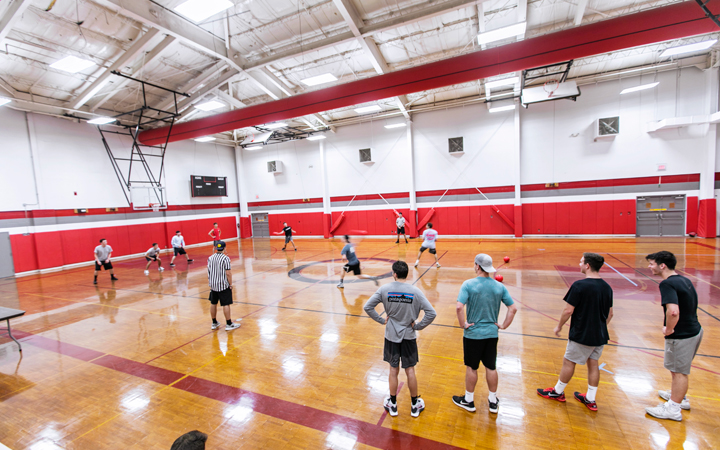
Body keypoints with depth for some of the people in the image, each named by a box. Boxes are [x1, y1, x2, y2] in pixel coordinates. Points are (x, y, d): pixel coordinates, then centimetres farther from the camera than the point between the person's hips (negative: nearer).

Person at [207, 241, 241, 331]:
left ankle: (214, 323, 29)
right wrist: (230, 284, -6)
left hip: (213, 285, 6)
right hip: (223, 285, -6)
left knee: (213, 304, 16)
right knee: (226, 304, 0)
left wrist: (210, 283, 20)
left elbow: (208, 272, 10)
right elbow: (228, 273, -16)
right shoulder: (225, 258, -14)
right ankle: (229, 324, 7)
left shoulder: (210, 258, 3)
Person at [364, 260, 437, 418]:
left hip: (391, 336, 1)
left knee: (393, 370, 15)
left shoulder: (384, 289, -12)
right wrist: (417, 326, -5)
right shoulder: (415, 291, -14)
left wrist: (382, 321, -3)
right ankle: (415, 405, 32)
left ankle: (392, 405, 32)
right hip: (409, 336, 0)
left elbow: (367, 307, -10)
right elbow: (431, 313, -17)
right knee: (410, 371, 15)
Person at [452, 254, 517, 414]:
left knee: (471, 367, 12)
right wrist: (504, 325, 7)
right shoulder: (499, 286, -3)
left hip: (473, 334, -4)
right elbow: (513, 308, 0)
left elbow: (459, 307, -27)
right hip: (492, 333, 4)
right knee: (491, 367, 18)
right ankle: (493, 401, 35)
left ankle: (469, 400, 29)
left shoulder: (469, 284, -17)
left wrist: (463, 324, -14)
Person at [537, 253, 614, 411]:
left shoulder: (579, 285, -21)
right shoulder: (607, 287, 2)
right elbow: (610, 314, 11)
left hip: (581, 335, -7)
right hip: (600, 336, 7)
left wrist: (559, 326, -4)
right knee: (593, 364, 16)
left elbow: (568, 310, -19)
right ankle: (590, 399, 28)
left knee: (568, 362, 8)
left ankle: (558, 392, 24)